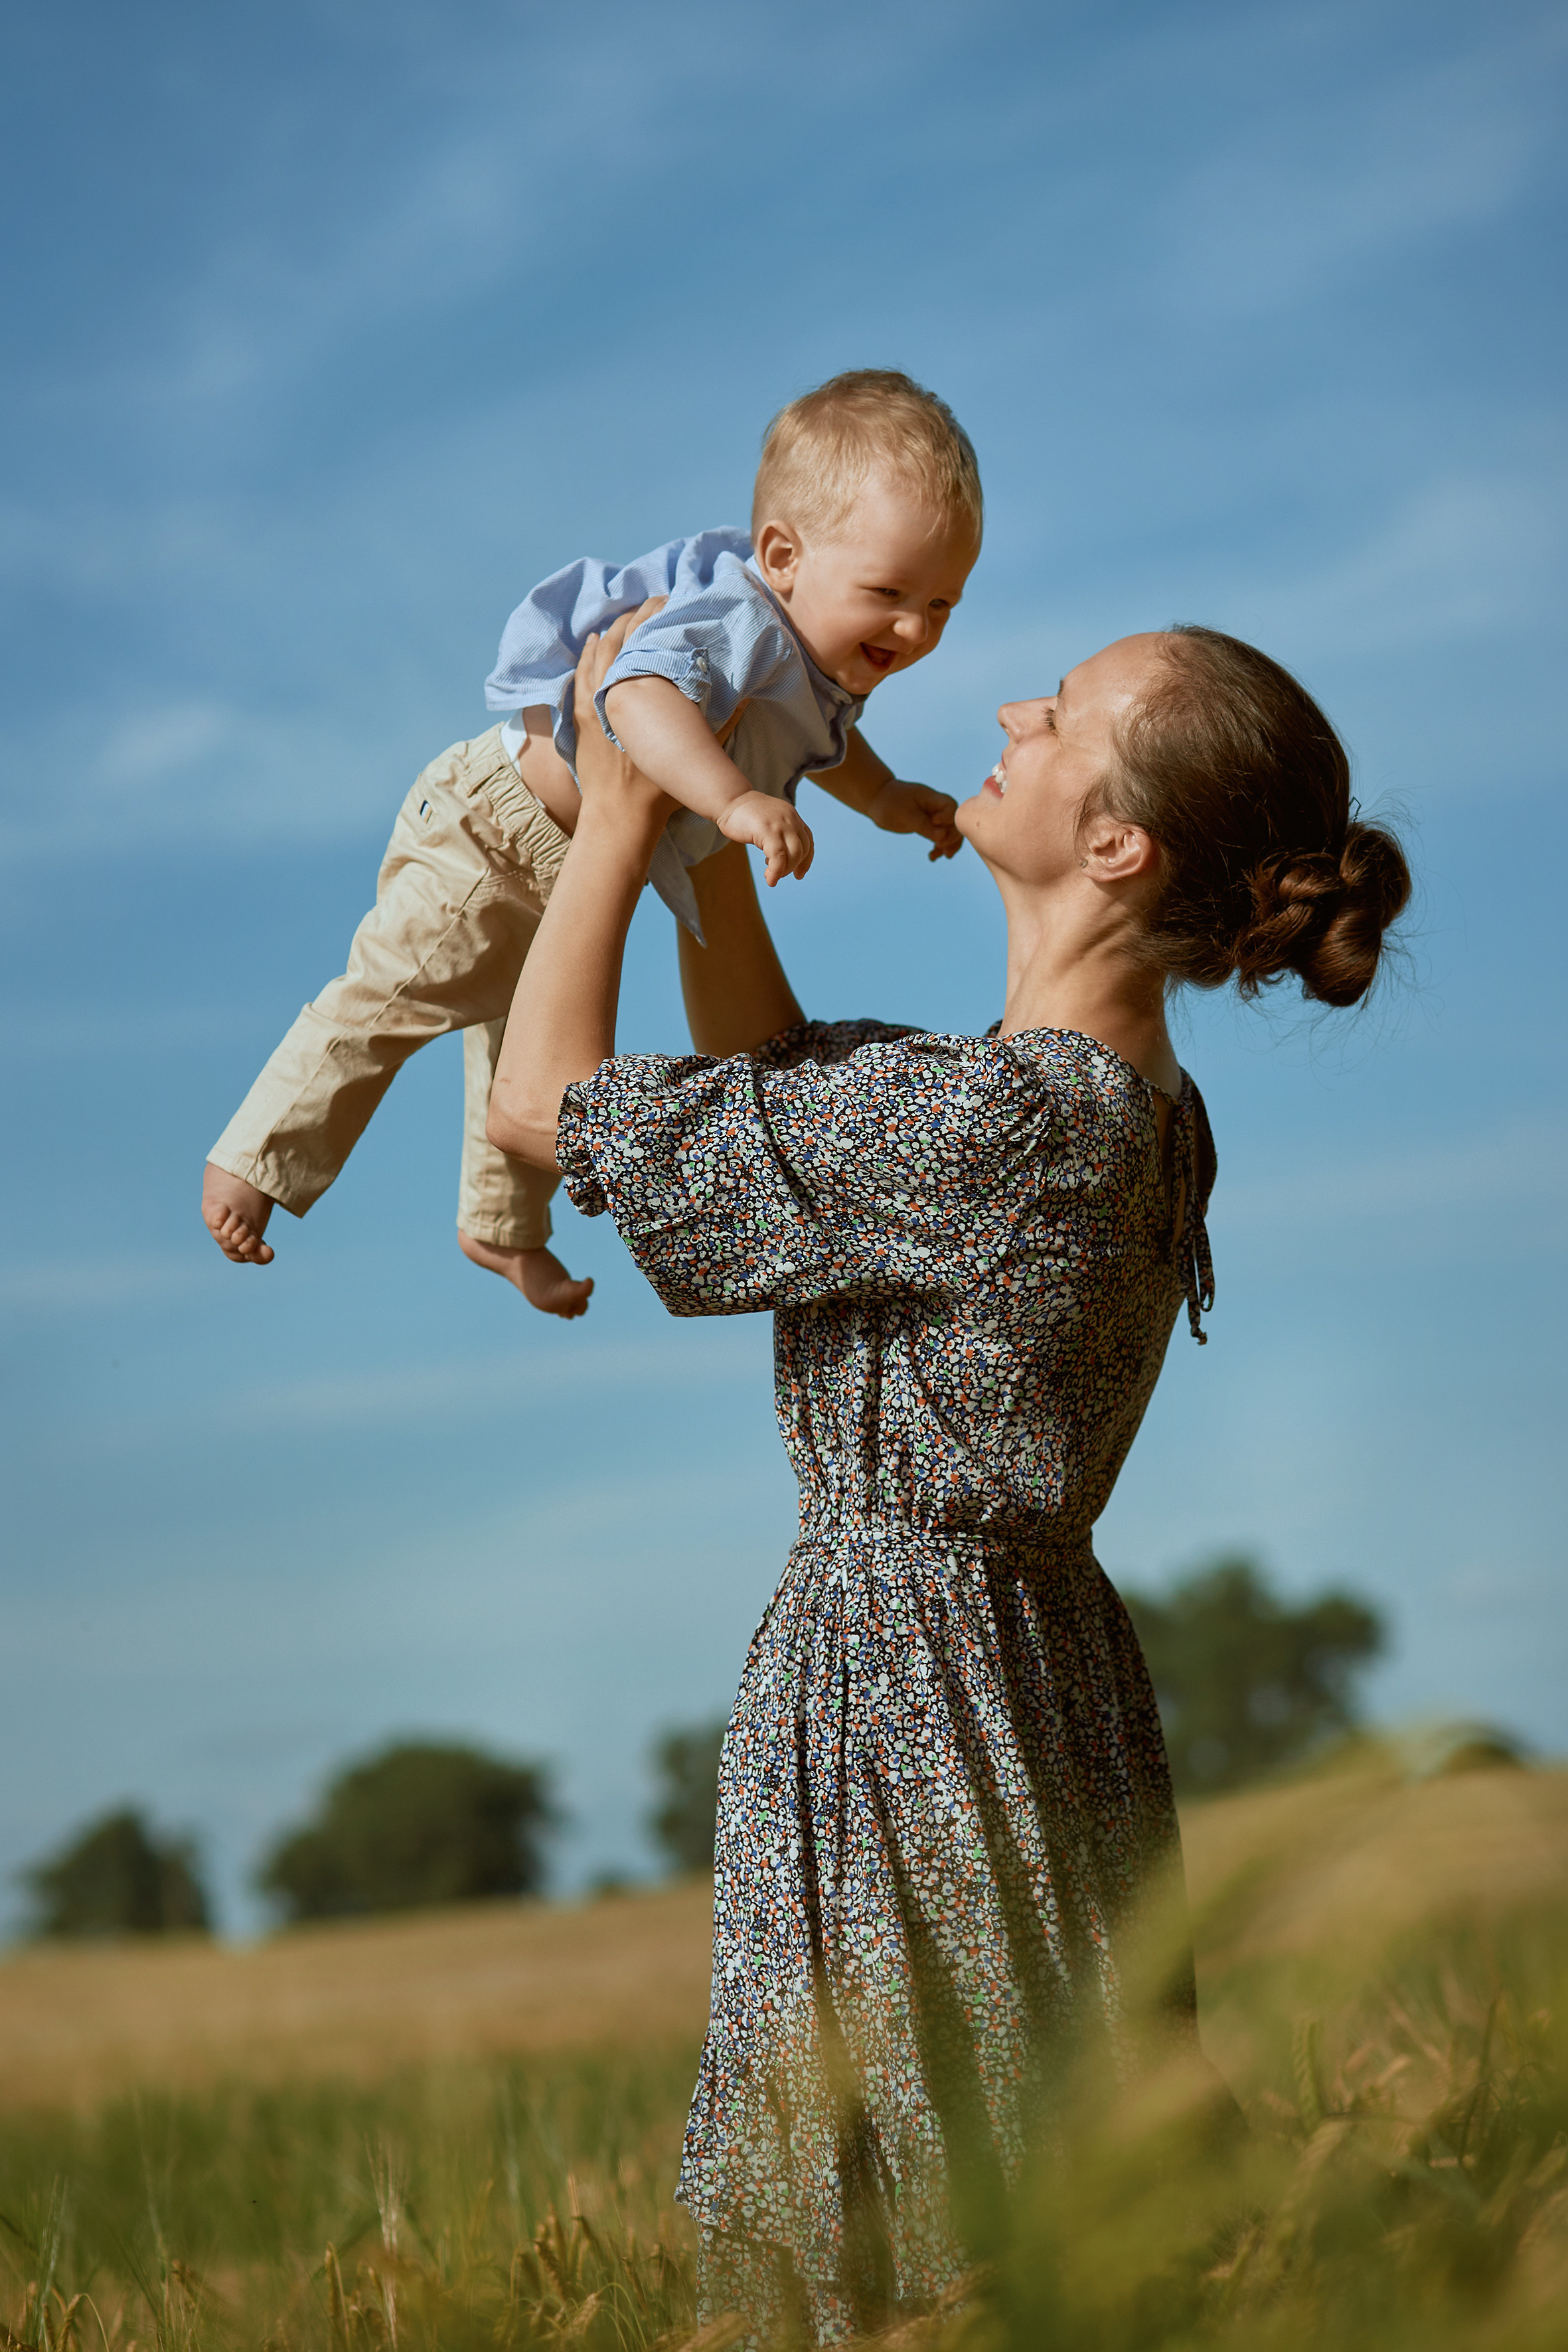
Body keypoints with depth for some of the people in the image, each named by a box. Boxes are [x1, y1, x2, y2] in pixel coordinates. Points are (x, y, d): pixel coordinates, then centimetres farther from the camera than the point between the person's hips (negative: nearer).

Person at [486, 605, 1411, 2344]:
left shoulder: (992, 1124, -22)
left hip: (898, 1703, -9)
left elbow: (546, 1104, -15)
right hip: (1055, 1688, 9)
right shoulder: (1135, 1107, 6)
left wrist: (623, 811, -5)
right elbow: (769, 1076, 20)